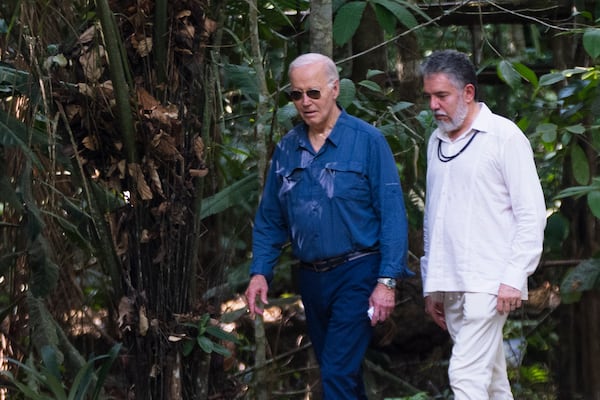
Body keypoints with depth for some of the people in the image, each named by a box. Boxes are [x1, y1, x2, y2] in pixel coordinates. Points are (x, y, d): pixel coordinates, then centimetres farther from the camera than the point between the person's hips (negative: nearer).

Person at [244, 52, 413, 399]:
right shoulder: (287, 149, 8)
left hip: (356, 275, -6)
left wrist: (387, 281, -16)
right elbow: (269, 220, 13)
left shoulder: (367, 141, -7)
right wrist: (260, 272, 1)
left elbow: (392, 215, -10)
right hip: (311, 277, 6)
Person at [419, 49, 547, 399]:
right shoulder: (437, 141, 15)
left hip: (488, 284, -7)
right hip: (449, 285, 7)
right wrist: (431, 285, 17)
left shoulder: (504, 136, -5)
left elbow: (532, 214, -7)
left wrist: (514, 278, -14)